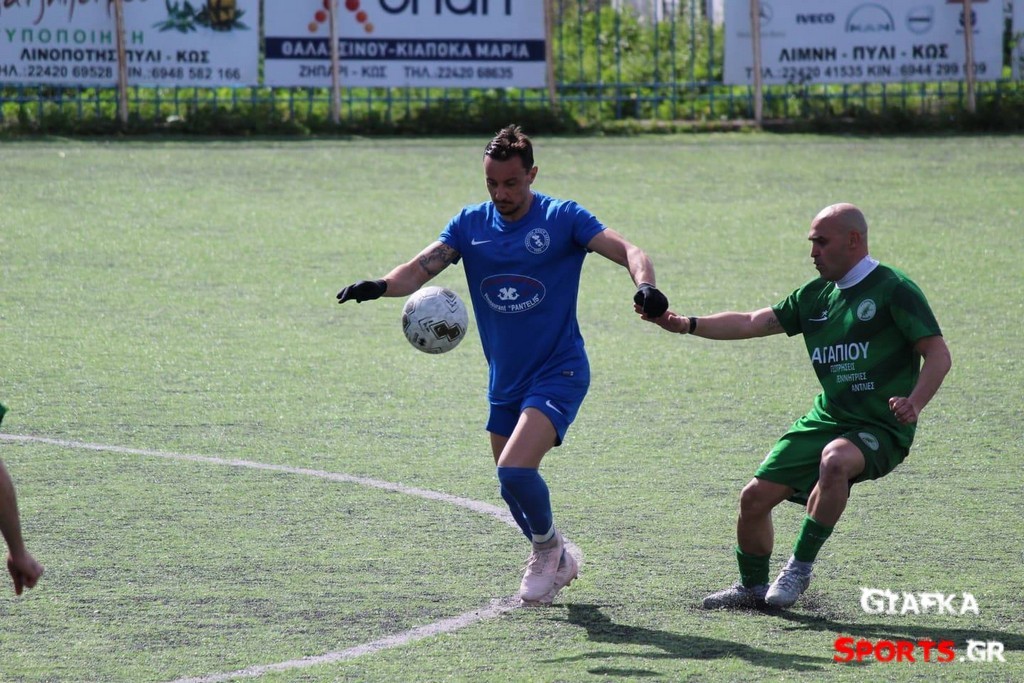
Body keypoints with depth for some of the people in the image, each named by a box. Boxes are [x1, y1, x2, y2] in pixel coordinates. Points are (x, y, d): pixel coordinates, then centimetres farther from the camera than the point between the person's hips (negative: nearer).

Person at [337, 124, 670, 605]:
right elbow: (422, 267, -8)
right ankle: (557, 564, 39)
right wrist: (380, 286, -29)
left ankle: (548, 547, 6)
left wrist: (645, 285, -38)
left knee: (514, 471, -22)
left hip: (558, 373, -6)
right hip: (505, 381, 6)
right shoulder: (470, 224, 3)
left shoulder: (563, 218, -8)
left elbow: (627, 251, -16)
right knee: (514, 490, 14)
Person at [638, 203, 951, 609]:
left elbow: (938, 354, -12)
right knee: (756, 496, 1)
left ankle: (801, 568, -24)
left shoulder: (894, 290, -9)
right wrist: (687, 325, 1)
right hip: (826, 419, 7)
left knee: (835, 460, -38)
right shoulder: (816, 296, 11)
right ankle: (753, 587, 25)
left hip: (881, 428, -7)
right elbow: (751, 324, 13)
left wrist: (914, 403, -29)